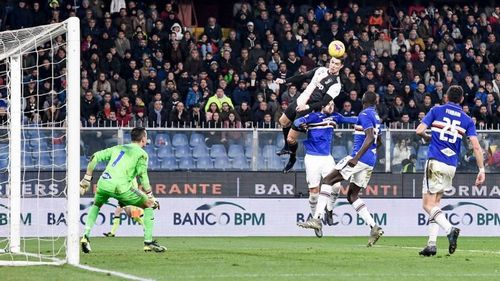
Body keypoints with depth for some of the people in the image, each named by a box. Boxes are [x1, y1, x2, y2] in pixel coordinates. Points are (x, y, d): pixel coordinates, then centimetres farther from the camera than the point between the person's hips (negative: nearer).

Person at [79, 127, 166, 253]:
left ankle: (86, 236, 16)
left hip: (103, 183, 5)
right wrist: (150, 198, -1)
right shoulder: (141, 153, 9)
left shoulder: (117, 148, 26)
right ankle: (148, 242, 8)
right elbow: (142, 176, -4)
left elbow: (95, 157, 20)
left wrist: (86, 179, 23)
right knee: (148, 205, 11)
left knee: (96, 206, 34)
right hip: (120, 186, -5)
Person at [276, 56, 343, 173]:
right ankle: (287, 147, 47)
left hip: (306, 111, -7)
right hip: (299, 101, 7)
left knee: (291, 138, -5)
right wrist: (284, 81, 10)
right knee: (283, 121, 26)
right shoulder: (321, 70, 1)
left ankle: (292, 158, 24)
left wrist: (308, 107, -38)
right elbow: (303, 76, 12)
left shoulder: (336, 84, -20)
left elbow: (324, 103, -26)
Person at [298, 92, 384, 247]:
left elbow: (370, 137, -22)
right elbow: (377, 141, 31)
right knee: (352, 195, 12)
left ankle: (317, 219, -14)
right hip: (370, 161, 9)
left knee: (327, 181, -5)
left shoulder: (365, 114, -9)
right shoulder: (375, 116, 18)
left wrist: (357, 157, -28)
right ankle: (374, 227, -1)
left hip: (360, 158, -9)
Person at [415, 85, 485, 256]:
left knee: (428, 204, -5)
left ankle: (450, 229, -28)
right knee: (435, 203, 15)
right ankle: (432, 244, 7)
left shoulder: (436, 111, 2)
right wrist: (481, 170, 1)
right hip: (451, 166, 4)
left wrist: (427, 138, 17)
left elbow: (419, 131, -5)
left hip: (435, 162, -4)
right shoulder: (467, 120, 8)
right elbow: (476, 146, -1)